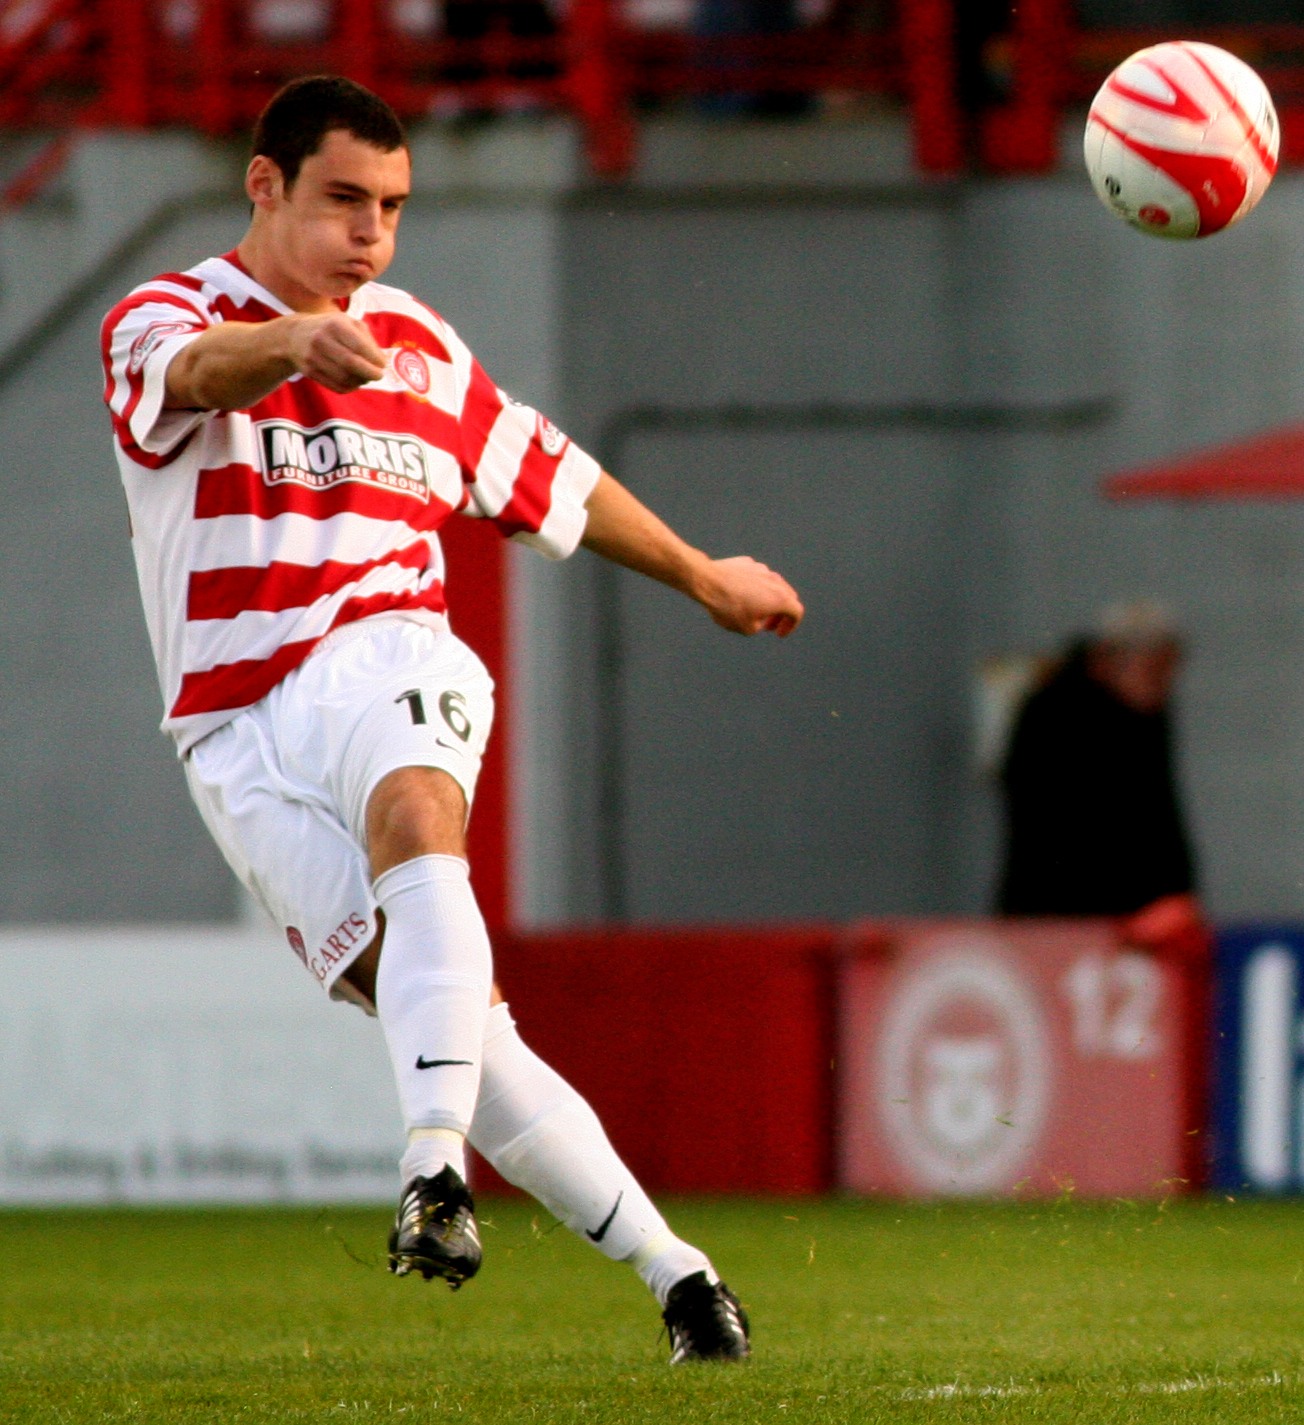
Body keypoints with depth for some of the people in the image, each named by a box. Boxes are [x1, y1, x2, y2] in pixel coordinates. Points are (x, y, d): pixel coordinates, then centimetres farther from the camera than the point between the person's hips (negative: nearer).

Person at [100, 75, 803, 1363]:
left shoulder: (419, 350, 18)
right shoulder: (158, 322, 3)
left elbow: (549, 481, 33)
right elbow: (200, 367, -23)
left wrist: (702, 576, 42)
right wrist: (296, 344, -46)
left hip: (387, 666, 1)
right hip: (241, 736, -1)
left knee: (413, 819, -36)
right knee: (446, 1012, -15)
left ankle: (437, 1169, -52)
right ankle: (667, 1269, -7)